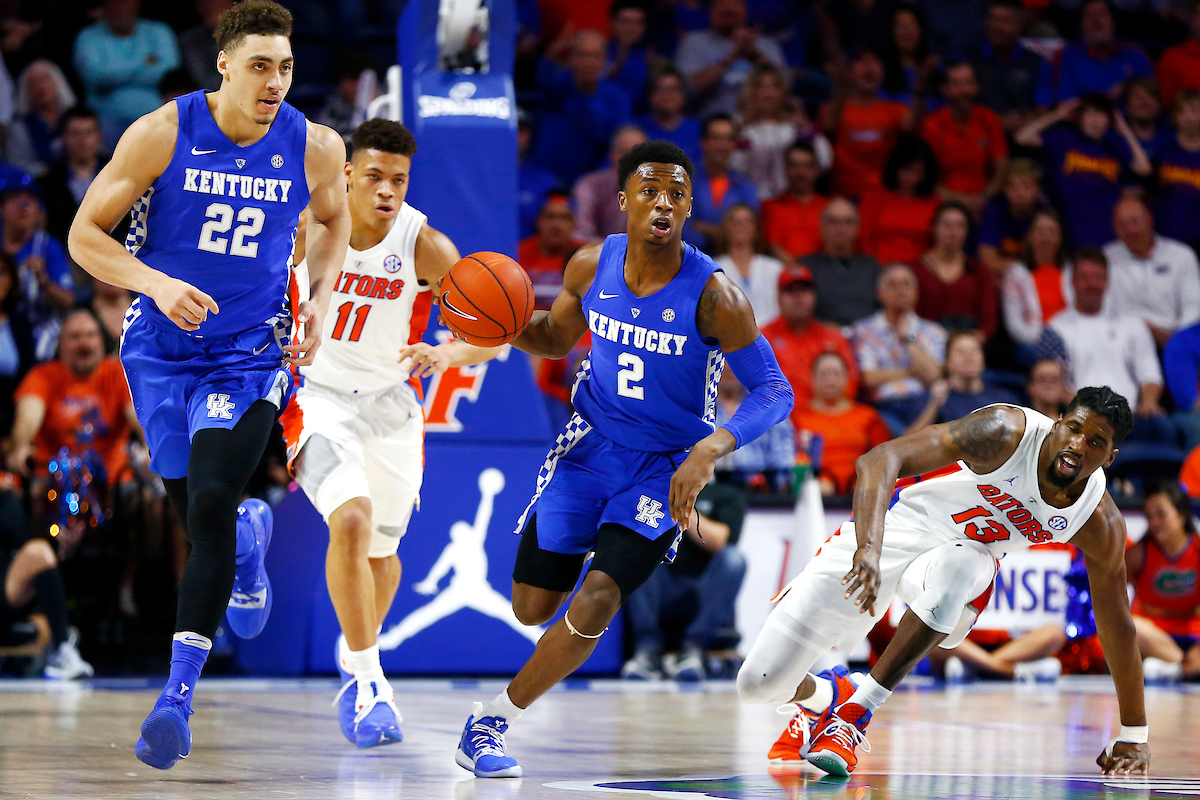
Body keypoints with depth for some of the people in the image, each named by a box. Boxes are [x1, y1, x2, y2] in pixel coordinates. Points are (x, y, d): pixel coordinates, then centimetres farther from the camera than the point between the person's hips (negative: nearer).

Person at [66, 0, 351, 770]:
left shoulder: (314, 147, -8)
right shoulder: (162, 134, -13)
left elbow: (334, 219, 15)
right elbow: (85, 234, -9)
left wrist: (320, 298, 0)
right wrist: (156, 284, -25)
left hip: (251, 353, -1)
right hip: (161, 350, 1)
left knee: (210, 507, -20)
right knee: (198, 516, 12)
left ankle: (180, 692, -17)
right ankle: (250, 534, 52)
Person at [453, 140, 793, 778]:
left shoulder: (713, 294, -22)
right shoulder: (592, 266, -8)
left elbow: (774, 391, -18)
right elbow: (557, 338, 11)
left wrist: (712, 449, -34)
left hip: (665, 464, -4)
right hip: (590, 444, 4)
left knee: (599, 597, -18)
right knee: (532, 606, 4)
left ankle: (491, 722, -2)